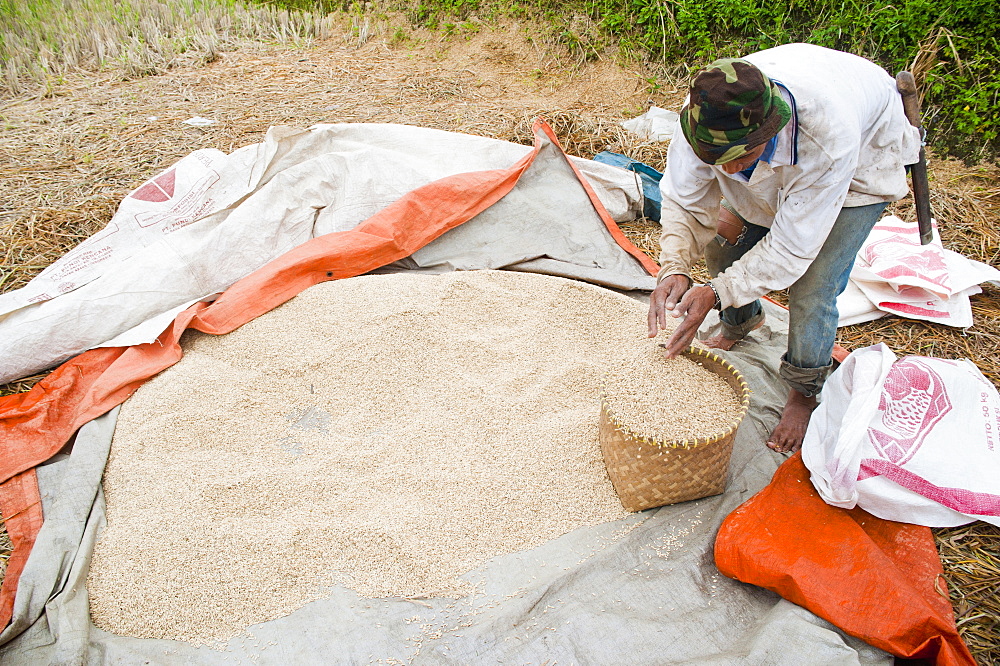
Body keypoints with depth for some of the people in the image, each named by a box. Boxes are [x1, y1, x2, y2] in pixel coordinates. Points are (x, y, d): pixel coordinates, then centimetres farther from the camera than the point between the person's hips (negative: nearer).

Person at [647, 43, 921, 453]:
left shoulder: (829, 138, -45)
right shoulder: (708, 114, -35)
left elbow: (791, 247, -35)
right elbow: (682, 199, -22)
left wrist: (717, 293, -41)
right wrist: (674, 267, -38)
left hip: (863, 161, -4)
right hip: (775, 165, 5)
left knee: (812, 290, -13)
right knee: (723, 246, 3)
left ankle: (804, 394, 15)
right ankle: (739, 324, 38)